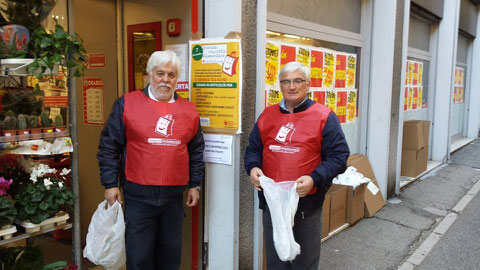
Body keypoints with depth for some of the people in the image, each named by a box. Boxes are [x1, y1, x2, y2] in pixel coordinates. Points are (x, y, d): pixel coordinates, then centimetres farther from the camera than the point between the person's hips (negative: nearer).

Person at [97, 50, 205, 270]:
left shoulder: (189, 110, 7)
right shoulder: (127, 104, -2)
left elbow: (196, 151, 13)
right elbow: (109, 147, -1)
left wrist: (194, 184, 12)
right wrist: (110, 184, -5)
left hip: (174, 198, 3)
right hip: (138, 197, -3)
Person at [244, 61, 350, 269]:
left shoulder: (324, 117, -5)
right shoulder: (267, 115, 8)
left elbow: (338, 156, -8)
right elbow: (253, 148, 14)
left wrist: (314, 179, -23)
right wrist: (253, 168, -8)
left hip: (307, 203, -4)